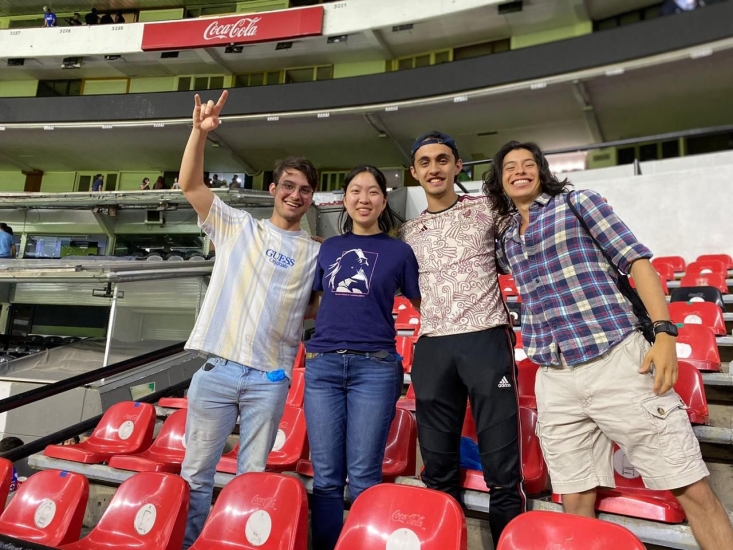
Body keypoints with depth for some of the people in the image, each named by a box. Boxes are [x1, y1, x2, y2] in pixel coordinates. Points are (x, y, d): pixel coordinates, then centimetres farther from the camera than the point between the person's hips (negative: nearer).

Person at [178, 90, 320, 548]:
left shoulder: (315, 253, 9)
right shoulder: (237, 226, 8)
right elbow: (190, 185, 0)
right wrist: (201, 132, -13)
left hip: (269, 377, 0)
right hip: (217, 368, 1)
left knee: (252, 477, 9)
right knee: (196, 472, 8)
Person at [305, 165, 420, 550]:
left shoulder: (399, 251, 6)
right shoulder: (327, 249, 14)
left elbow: (423, 305, 11)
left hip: (375, 366, -2)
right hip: (322, 364, 3)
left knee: (363, 478, 2)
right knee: (325, 476, 8)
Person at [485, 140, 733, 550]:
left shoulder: (577, 202, 4)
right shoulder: (505, 241, 16)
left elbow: (636, 259, -2)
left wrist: (664, 331, -13)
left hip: (617, 360, -4)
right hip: (554, 380, 4)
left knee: (691, 488, -1)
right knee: (576, 500, 8)